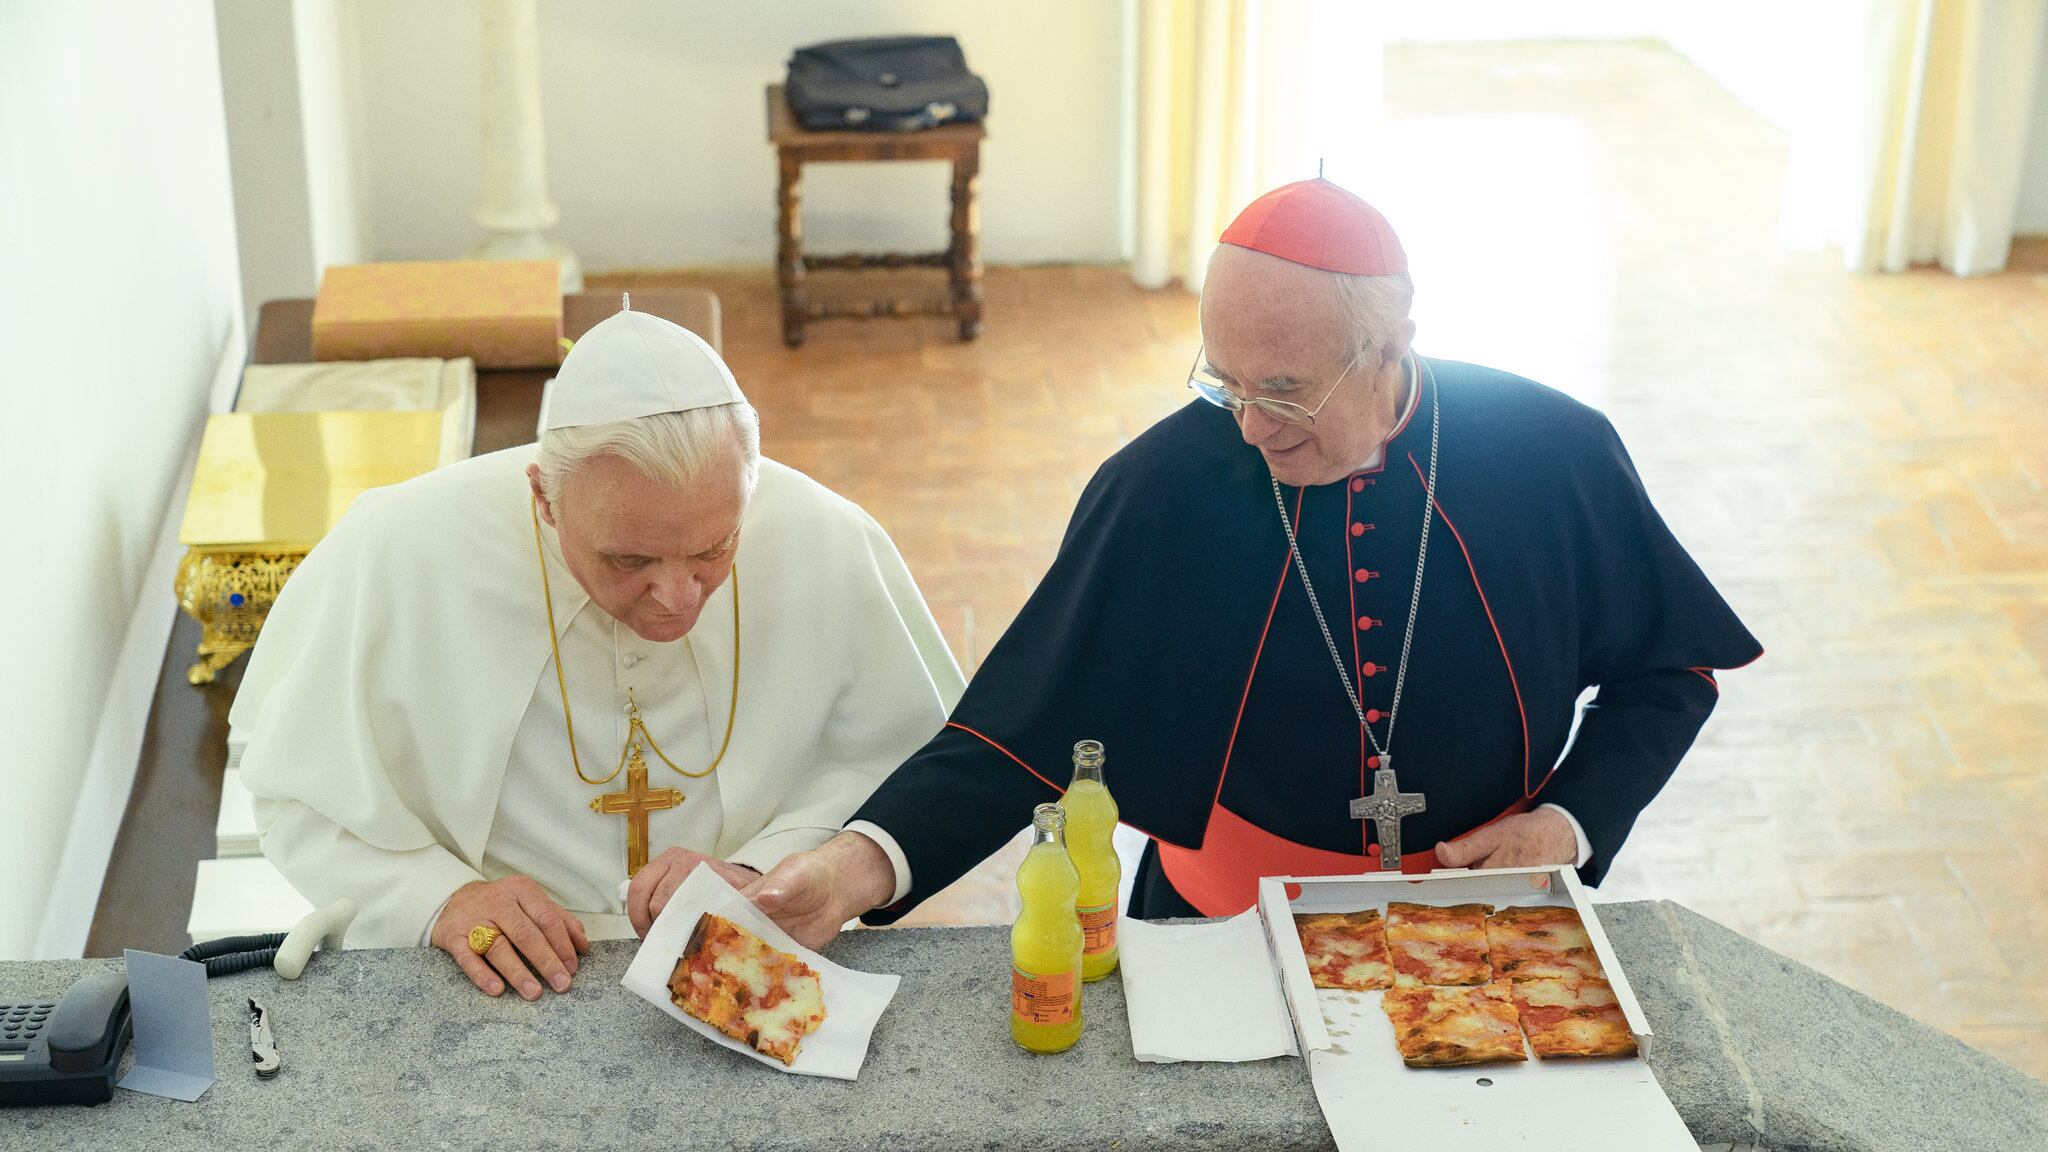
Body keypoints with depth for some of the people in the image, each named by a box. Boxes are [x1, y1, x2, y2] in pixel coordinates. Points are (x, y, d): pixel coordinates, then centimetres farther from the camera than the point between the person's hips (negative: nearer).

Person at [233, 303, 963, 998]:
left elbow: (908, 770, 3)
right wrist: (440, 898, -18)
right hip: (491, 994, 1)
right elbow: (298, 792, -3)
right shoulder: (397, 552, -14)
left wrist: (761, 874, -12)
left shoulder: (833, 549, -10)